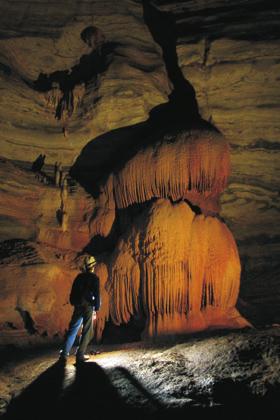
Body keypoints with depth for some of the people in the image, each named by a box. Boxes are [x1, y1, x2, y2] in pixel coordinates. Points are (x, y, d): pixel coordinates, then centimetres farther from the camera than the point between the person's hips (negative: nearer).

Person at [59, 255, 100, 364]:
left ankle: (64, 353, 7)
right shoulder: (94, 278, -6)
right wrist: (96, 309, -5)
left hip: (78, 306, 5)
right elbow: (97, 295, -10)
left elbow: (73, 292, 11)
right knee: (86, 331, 3)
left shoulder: (79, 277, 8)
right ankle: (80, 355, 1)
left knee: (72, 330, 10)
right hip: (88, 307, -4)